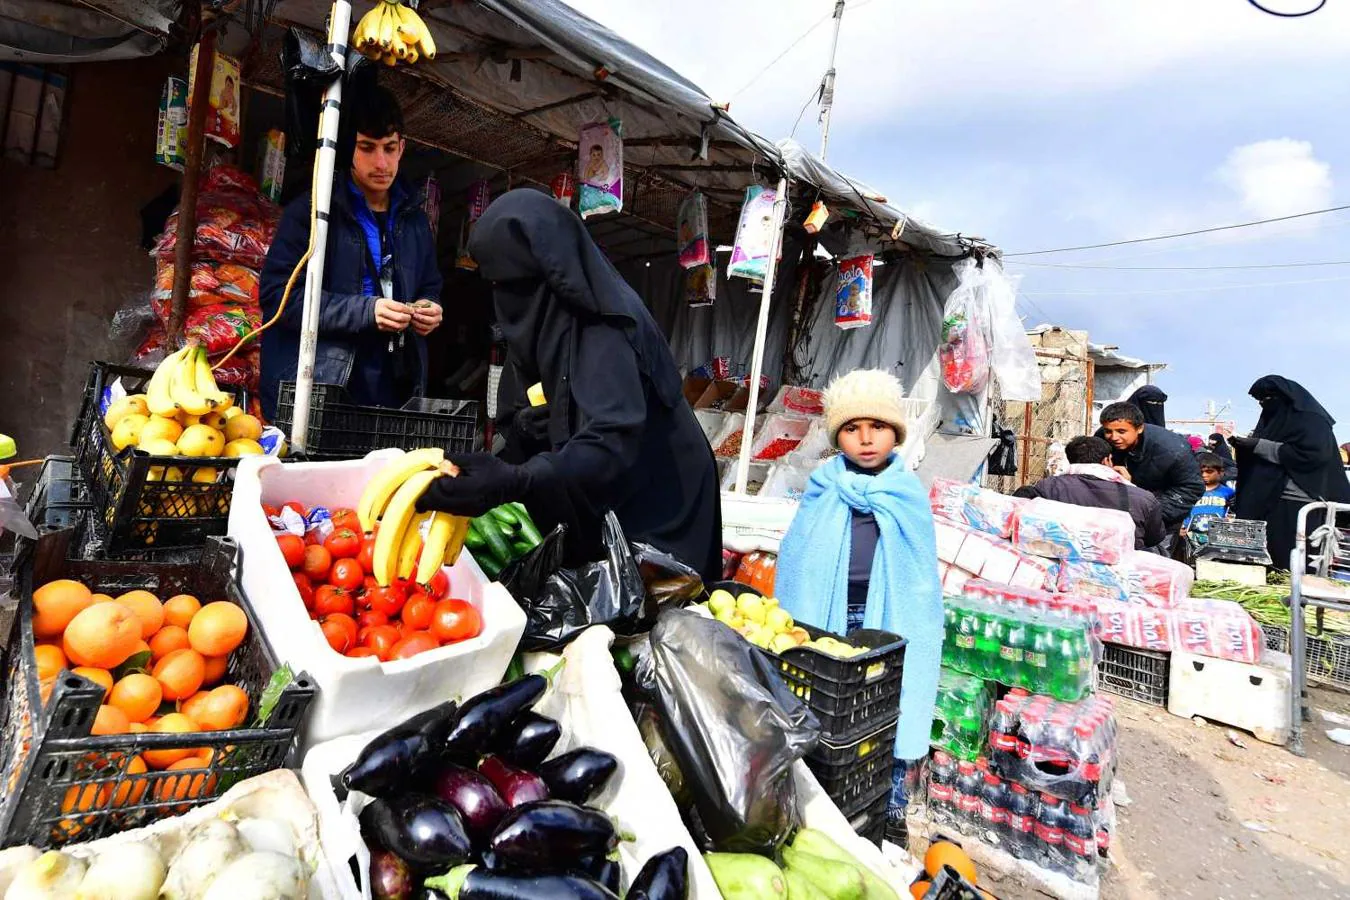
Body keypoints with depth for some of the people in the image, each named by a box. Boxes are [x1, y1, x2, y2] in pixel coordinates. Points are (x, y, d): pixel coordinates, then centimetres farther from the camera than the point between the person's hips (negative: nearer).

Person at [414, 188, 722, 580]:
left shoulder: (602, 323, -26)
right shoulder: (535, 320, 1)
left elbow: (612, 443, -37)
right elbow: (517, 422, 6)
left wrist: (511, 481, -47)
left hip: (652, 510, -8)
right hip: (594, 508, 8)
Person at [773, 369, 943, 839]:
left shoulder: (908, 495, 2)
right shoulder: (823, 490, 1)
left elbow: (921, 578, 4)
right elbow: (796, 563, 1)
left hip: (888, 623, 0)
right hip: (826, 619, 0)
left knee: (890, 723, 5)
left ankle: (890, 818, 24)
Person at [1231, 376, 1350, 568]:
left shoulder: (1310, 419, -4)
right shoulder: (1273, 419, 19)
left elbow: (1312, 455, -18)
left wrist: (1259, 445, -17)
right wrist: (1244, 446, 3)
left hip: (1295, 505, -7)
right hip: (1266, 499, 7)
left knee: (1290, 565, -9)